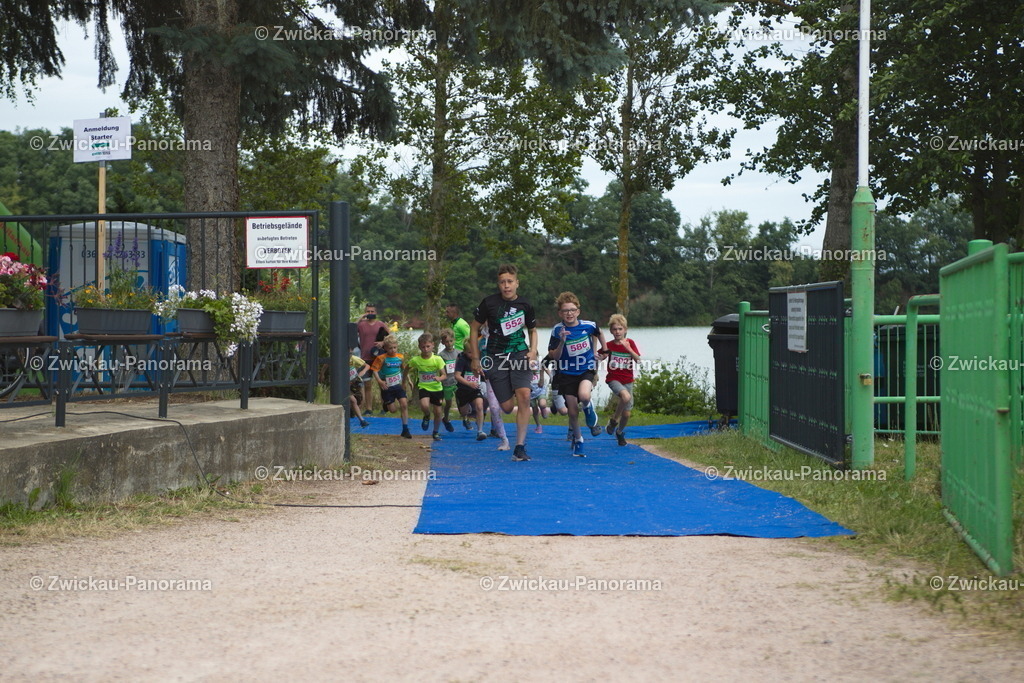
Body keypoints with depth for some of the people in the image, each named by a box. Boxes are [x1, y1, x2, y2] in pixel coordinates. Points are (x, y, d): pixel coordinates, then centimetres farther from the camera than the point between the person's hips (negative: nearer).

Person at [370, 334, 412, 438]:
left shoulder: (400, 357, 1)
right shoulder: (381, 358, -11)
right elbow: (375, 370, -12)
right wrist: (380, 381, -24)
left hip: (399, 386, 3)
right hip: (387, 387, -2)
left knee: (404, 404, -12)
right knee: (392, 410, 0)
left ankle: (405, 429, -4)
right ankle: (385, 403, 39)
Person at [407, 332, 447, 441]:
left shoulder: (437, 359, -13)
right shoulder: (415, 360, -10)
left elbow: (444, 374, -10)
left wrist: (439, 378, -31)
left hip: (437, 388, 1)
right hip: (424, 387, 0)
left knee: (438, 412, 5)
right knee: (424, 405, -28)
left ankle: (436, 433, 29)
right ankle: (427, 417, 8)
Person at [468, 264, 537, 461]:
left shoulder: (525, 305, 1)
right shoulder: (489, 302, -5)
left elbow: (532, 330, 18)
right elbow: (474, 328, 5)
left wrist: (533, 351, 0)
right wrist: (475, 358, 2)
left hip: (520, 355, 1)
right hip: (496, 358, -1)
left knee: (524, 396, -21)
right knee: (507, 407, -4)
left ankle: (520, 447, -14)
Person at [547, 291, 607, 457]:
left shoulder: (588, 326, -9)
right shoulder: (557, 331, -11)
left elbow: (599, 334, 16)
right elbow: (554, 357, -11)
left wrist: (604, 351, 21)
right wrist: (561, 342, -25)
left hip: (587, 369, -1)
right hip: (567, 373, 1)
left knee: (584, 396, -32)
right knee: (573, 412, 3)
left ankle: (590, 413, 3)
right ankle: (577, 439, 28)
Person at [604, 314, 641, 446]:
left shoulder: (630, 343, -2)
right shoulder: (609, 345, -2)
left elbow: (638, 359, -13)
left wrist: (628, 348, -26)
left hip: (627, 380, 2)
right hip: (613, 379, -2)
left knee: (626, 413, 5)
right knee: (626, 396, -34)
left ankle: (620, 432, 35)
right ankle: (613, 420, -11)